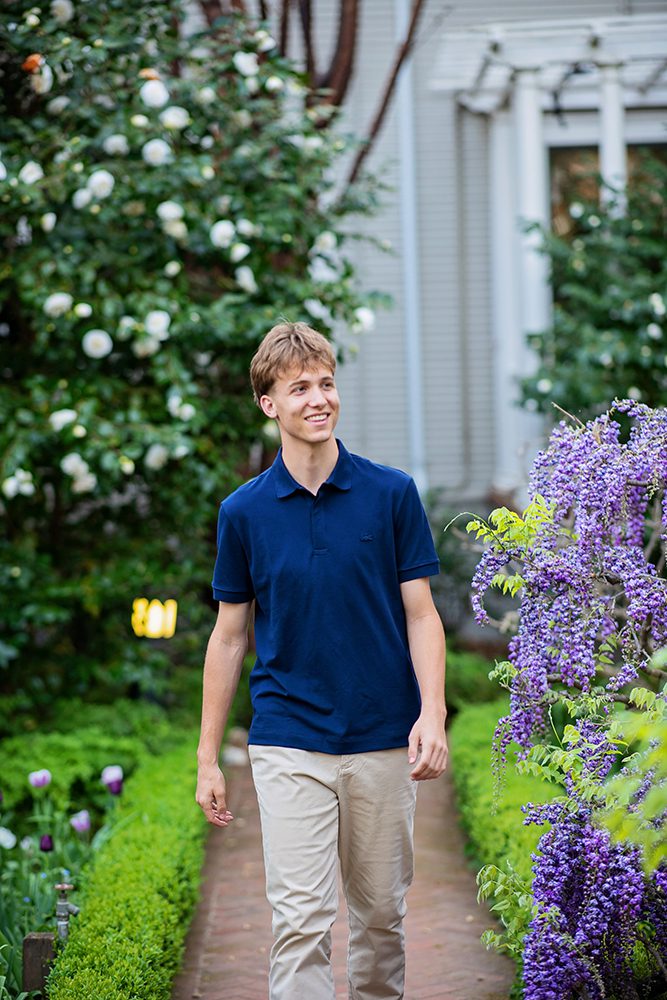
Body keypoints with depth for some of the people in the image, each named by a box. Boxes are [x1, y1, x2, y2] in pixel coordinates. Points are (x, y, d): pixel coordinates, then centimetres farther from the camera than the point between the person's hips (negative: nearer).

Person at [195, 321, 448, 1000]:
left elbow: (420, 613, 0)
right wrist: (208, 758, 5)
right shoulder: (243, 512, 1)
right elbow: (229, 636, 6)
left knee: (380, 913, 12)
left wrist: (432, 715, -14)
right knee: (301, 919, -8)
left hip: (384, 741, 1)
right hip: (289, 745, -1)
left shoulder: (392, 493, -1)